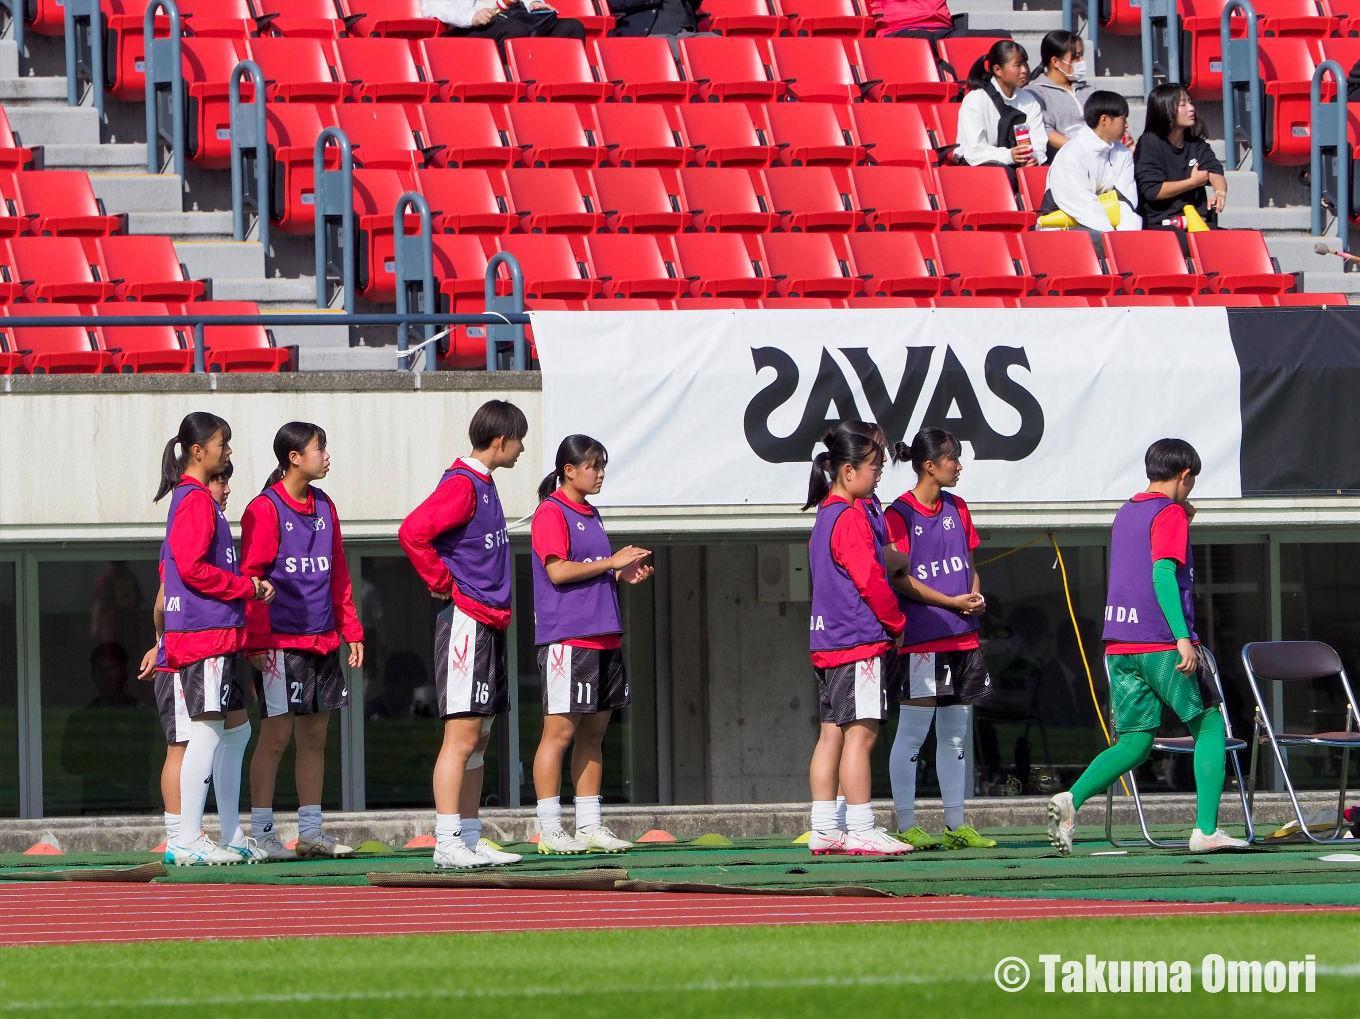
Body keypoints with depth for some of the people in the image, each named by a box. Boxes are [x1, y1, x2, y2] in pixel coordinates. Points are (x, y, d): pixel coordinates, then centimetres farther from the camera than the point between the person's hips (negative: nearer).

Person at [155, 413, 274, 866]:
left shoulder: (196, 498, 19)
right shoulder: (196, 500, -12)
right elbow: (192, 567, -20)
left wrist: (248, 586, 13)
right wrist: (247, 587, -11)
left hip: (216, 633, 11)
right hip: (205, 631, -11)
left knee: (236, 728, 14)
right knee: (209, 730, -12)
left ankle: (232, 836, 18)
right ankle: (187, 841, -13)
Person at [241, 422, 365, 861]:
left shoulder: (323, 507, 14)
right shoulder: (265, 509, -8)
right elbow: (251, 578, -11)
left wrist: (351, 630, 14)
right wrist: (258, 642, -16)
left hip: (321, 641, 7)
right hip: (280, 641, -7)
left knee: (315, 737, 9)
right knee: (276, 734, -6)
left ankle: (310, 832, 15)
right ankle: (261, 833, -1)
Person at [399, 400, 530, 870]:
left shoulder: (483, 486, 17)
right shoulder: (461, 485, -13)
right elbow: (412, 531, -26)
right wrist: (441, 583, -15)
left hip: (489, 625, 10)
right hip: (466, 623, -10)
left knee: (478, 738, 11)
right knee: (462, 737, -11)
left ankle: (471, 839, 15)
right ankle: (447, 843, -13)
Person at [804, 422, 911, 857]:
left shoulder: (825, 516, 16)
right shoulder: (851, 517, -14)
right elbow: (871, 580, -16)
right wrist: (896, 624, -3)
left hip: (827, 642, 10)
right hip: (860, 642, -10)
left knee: (832, 734, 9)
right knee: (860, 734, -8)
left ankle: (824, 830, 10)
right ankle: (861, 830, -9)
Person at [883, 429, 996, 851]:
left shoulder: (956, 508, 13)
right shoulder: (898, 514, -8)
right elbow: (901, 579, -12)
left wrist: (975, 596, -1)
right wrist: (953, 602, -14)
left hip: (961, 637, 7)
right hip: (921, 638, -7)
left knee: (954, 734, 11)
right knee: (912, 733, -4)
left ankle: (956, 826, 15)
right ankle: (906, 827, -1)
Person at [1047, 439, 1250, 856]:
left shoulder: (1125, 513, 18)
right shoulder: (1170, 513, -6)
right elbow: (1163, 574, -18)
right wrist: (1183, 638, -24)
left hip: (1119, 647, 7)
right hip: (1162, 643, -7)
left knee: (1135, 743, 8)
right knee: (1209, 727, 6)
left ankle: (1071, 800, -15)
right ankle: (1206, 830, -1)